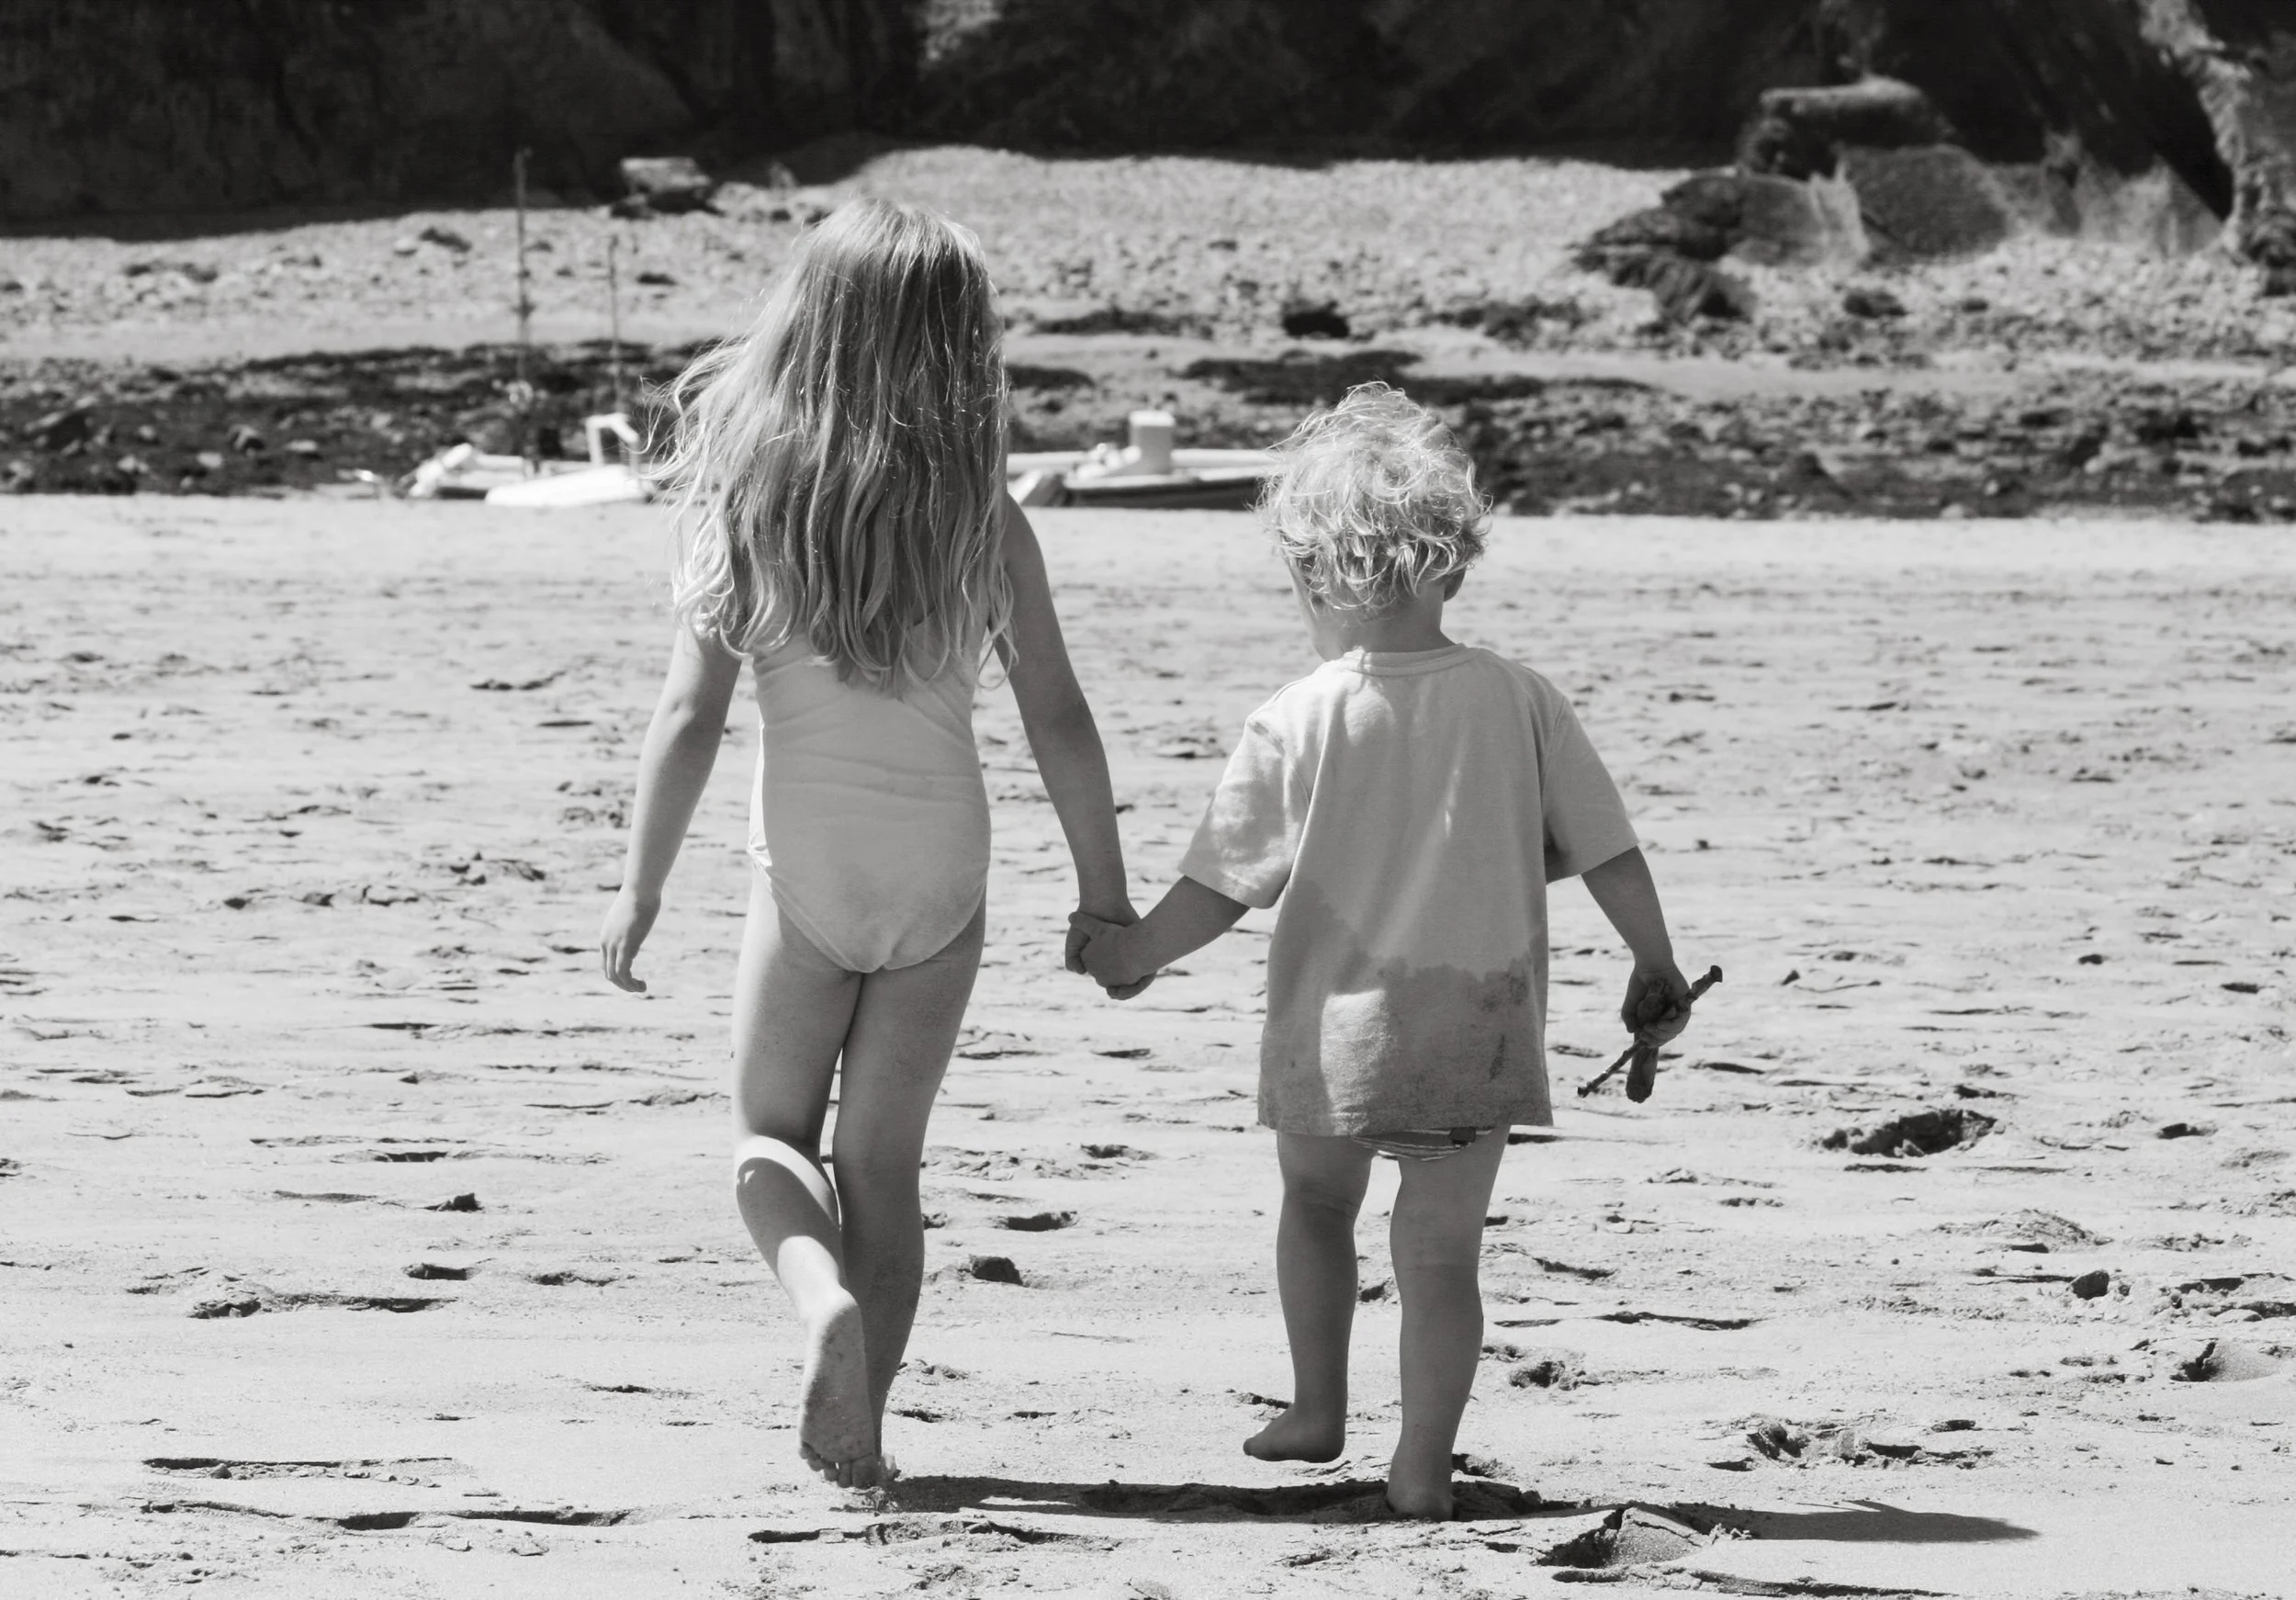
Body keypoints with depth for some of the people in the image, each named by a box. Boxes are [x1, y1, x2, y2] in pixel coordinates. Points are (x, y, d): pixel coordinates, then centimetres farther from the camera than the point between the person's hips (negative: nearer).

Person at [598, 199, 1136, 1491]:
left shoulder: (750, 502, -8)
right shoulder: (982, 520, -6)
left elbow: (692, 715, -8)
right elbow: (1058, 718, -3)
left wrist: (641, 888, 0)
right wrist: (1106, 893, 6)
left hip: (807, 862, -1)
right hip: (941, 863, 1)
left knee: (770, 1134, 15)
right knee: (884, 1157, 13)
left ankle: (826, 1299, -14)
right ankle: (858, 1419, 9)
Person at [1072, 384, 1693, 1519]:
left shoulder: (1294, 725, -12)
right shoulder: (1518, 702, -5)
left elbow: (1217, 891, -8)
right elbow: (1608, 852, 0)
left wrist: (1128, 953, 9)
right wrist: (1655, 967, 15)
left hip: (1336, 1024, -1)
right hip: (1481, 1026, 1)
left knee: (1317, 1202, 25)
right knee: (1442, 1248, 7)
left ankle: (1318, 1408, 29)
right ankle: (1423, 1464, 6)